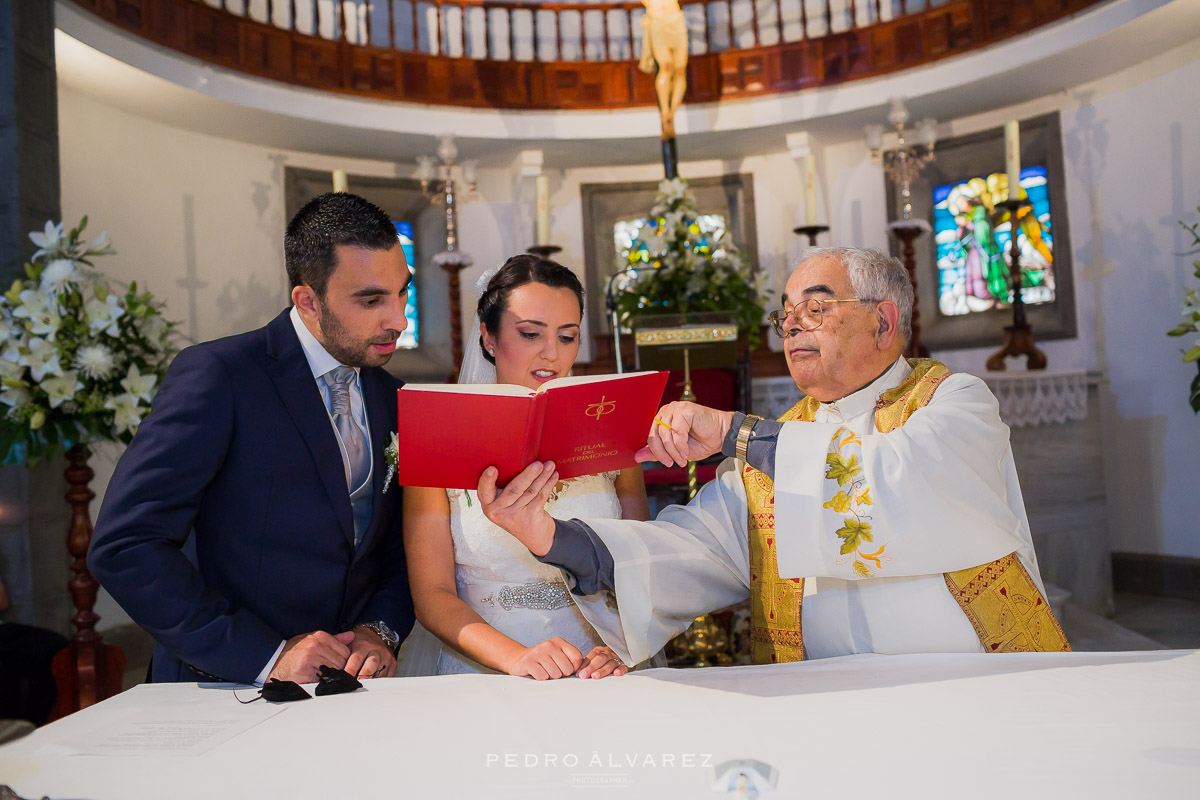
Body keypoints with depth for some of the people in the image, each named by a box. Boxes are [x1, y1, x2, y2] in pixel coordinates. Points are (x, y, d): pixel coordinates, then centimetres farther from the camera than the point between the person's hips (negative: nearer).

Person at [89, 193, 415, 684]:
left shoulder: (390, 399, 9)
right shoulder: (215, 374, -10)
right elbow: (122, 546, -15)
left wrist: (382, 630, -3)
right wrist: (264, 655, -16)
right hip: (227, 692, -3)